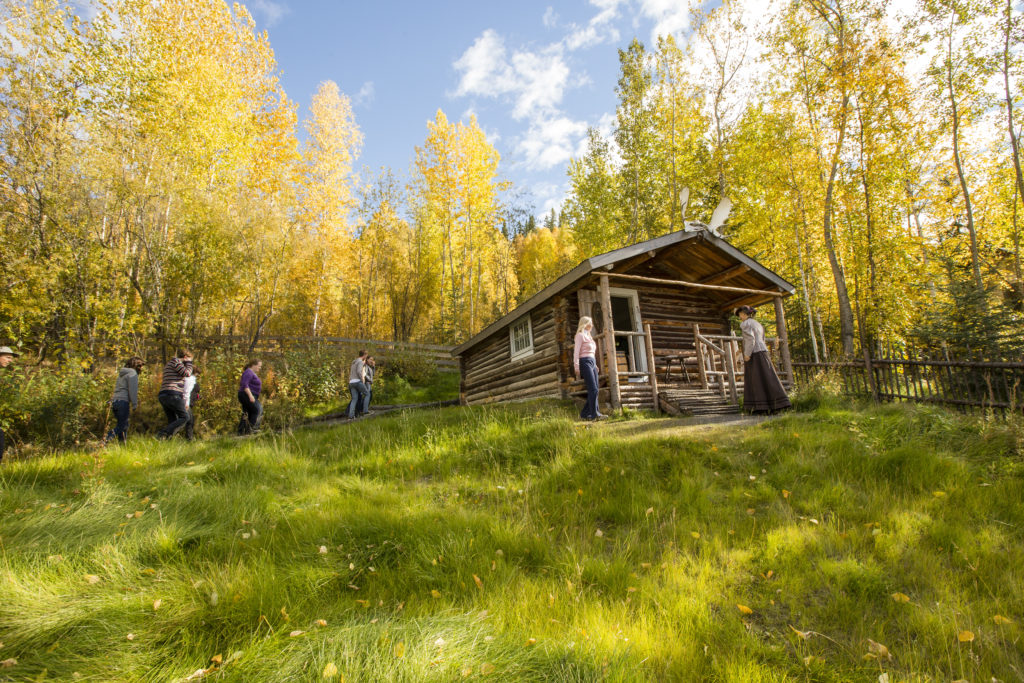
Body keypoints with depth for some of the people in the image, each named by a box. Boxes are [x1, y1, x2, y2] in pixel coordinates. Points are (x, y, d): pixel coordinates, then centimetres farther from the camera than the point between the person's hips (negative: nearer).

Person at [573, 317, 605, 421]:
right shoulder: (580, 335, -3)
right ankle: (595, 414, -12)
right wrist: (576, 367, -18)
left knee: (594, 390, 4)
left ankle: (584, 414, 10)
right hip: (585, 362, -9)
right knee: (593, 389, -13)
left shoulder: (589, 336, 22)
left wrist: (595, 365, 16)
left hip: (592, 363, 9)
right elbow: (576, 352, -11)